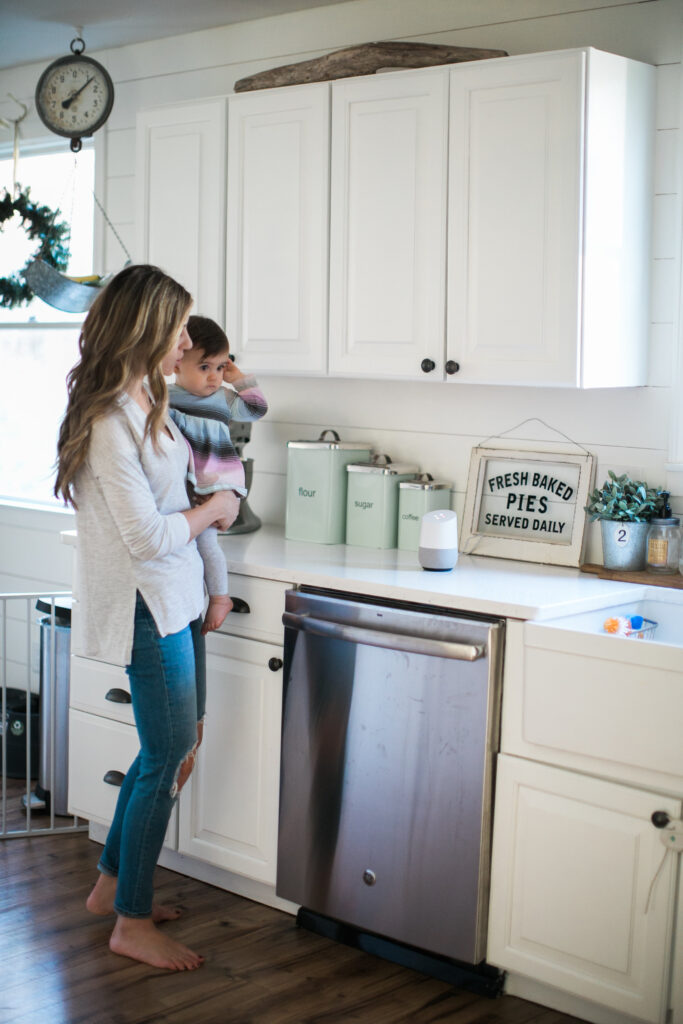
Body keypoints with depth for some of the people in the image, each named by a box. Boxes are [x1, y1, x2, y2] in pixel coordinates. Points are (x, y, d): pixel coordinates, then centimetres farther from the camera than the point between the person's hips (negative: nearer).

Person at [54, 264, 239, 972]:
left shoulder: (145, 399, 9)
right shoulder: (109, 423, -22)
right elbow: (149, 537, -23)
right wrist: (215, 508, -9)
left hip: (175, 597, 10)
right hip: (147, 605, -10)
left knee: (179, 740, 17)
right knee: (168, 755, -2)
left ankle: (112, 884, 32)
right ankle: (131, 925, 12)